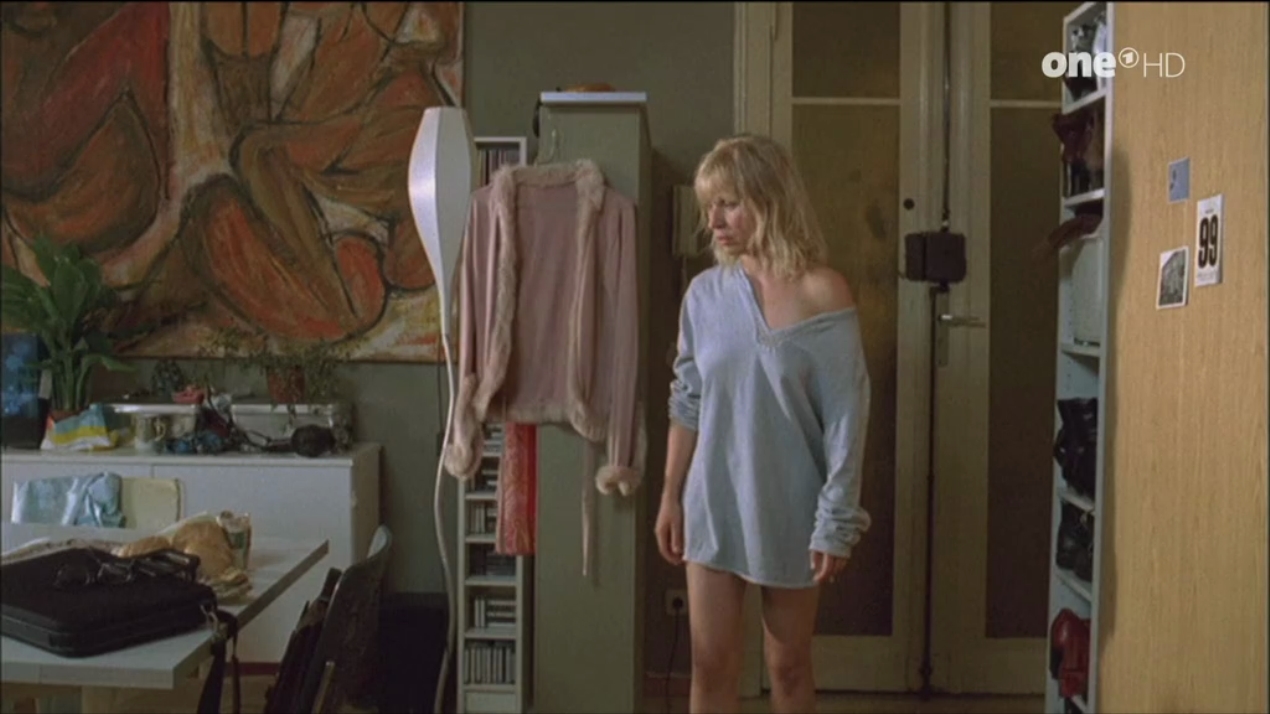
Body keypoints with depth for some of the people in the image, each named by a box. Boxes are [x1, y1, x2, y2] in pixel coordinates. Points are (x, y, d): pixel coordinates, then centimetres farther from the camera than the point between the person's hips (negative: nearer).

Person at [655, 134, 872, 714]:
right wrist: (670, 496, 6)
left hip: (789, 507, -3)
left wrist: (836, 520, -13)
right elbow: (686, 406, 6)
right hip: (713, 502, 3)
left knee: (789, 665, 13)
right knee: (711, 664, 9)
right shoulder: (705, 293, 0)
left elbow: (846, 418, -12)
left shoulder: (821, 293, -12)